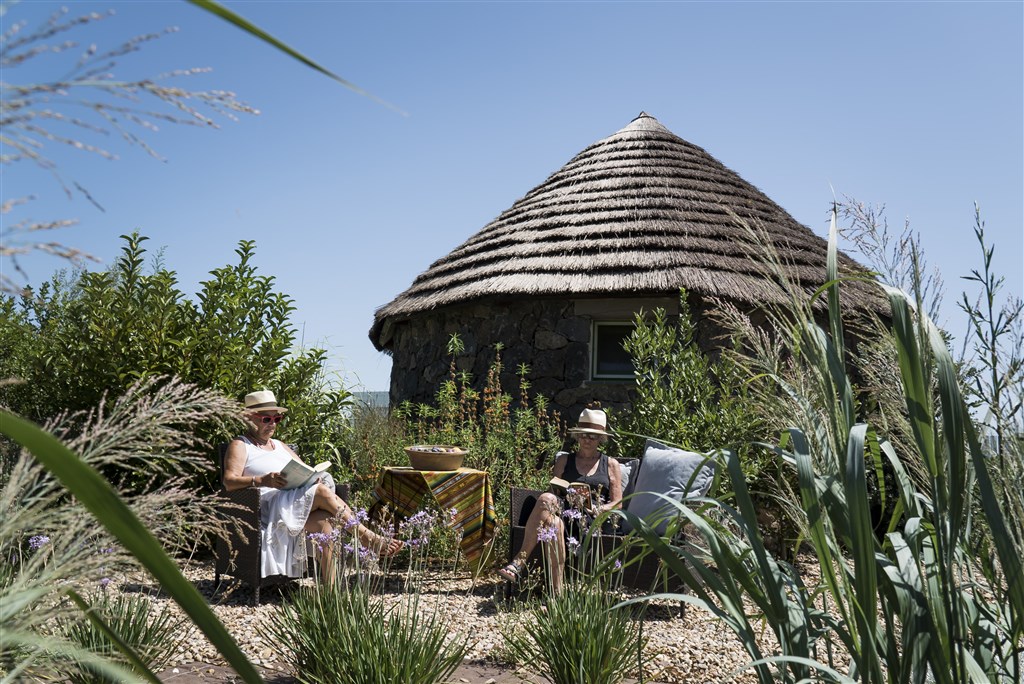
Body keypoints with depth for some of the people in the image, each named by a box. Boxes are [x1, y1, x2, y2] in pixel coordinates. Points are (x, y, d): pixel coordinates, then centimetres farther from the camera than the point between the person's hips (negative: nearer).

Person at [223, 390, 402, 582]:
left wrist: (313, 476, -1)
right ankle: (368, 538, -20)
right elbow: (229, 482, -7)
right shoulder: (240, 445, 9)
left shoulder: (279, 445, 31)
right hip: (269, 507, -6)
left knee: (324, 521, -28)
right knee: (322, 492, -27)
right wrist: (261, 480, -24)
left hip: (297, 501, 6)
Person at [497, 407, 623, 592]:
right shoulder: (564, 460, 26)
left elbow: (617, 503, 14)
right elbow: (553, 491, 18)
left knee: (546, 499, -35)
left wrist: (600, 509, -7)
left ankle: (520, 562, -37)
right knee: (554, 523, -39)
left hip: (593, 520, -2)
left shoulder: (611, 465, 21)